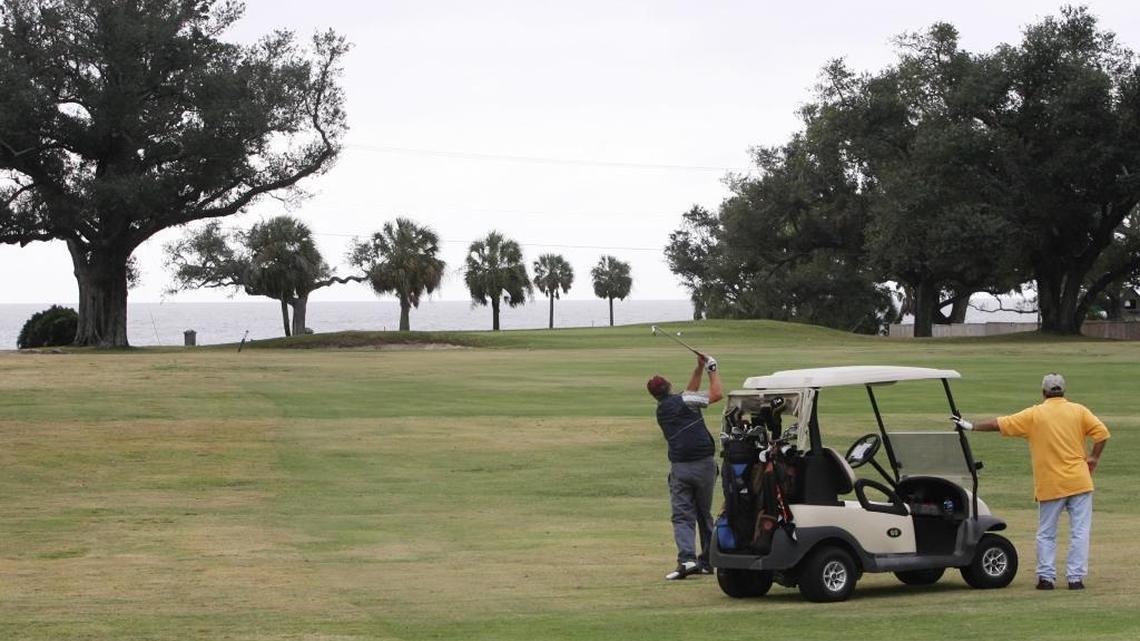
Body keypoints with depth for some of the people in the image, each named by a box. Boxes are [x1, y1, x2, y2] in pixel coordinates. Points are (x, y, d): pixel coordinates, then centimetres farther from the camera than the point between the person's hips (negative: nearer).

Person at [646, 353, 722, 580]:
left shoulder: (661, 411, 15)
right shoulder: (682, 401, -1)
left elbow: (690, 393, 27)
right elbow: (717, 394, -1)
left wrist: (699, 368, 25)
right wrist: (712, 370, 11)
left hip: (679, 468, 2)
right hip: (704, 464, -2)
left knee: (682, 515, -1)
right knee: (704, 514, 12)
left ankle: (686, 558, -22)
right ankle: (707, 560, 16)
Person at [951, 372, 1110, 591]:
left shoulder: (1034, 415, -1)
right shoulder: (1079, 411, 2)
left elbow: (1000, 424, -1)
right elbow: (1102, 433, -6)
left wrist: (971, 426, 8)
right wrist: (1093, 457, 6)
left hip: (1050, 486, 0)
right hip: (1079, 482, 0)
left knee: (1046, 534, 11)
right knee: (1080, 532, 3)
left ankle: (1046, 576, 5)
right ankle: (1075, 577, -2)